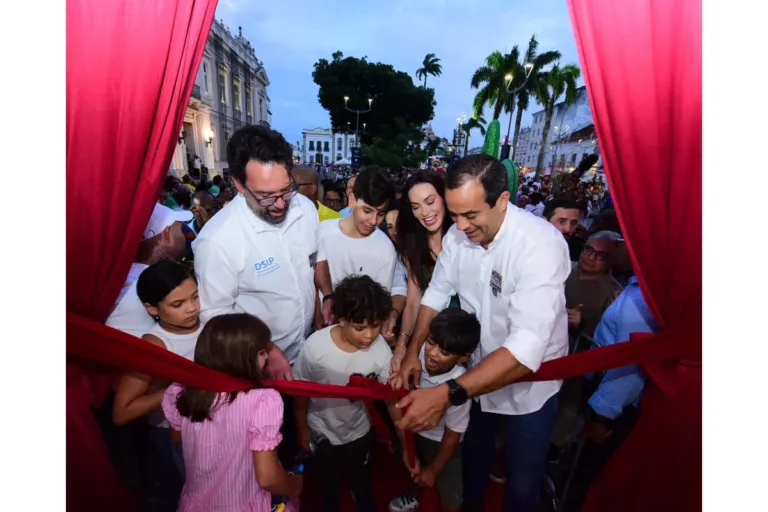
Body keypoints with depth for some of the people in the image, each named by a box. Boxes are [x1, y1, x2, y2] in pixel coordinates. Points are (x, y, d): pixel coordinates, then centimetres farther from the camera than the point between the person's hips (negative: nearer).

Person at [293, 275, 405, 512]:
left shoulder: (381, 350, -30)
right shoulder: (315, 346, -34)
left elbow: (393, 401, -18)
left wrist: (407, 445, -17)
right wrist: (302, 429, -2)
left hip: (359, 430, 1)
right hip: (323, 430, 0)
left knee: (361, 482, 28)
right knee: (329, 483, 27)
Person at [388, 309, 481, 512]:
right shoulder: (420, 352, -32)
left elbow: (452, 436, -19)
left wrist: (433, 470, -7)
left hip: (441, 441, -5)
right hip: (414, 428, 5)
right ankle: (413, 496, 63)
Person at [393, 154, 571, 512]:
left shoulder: (541, 244, -32)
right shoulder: (457, 234, -14)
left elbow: (526, 350, -39)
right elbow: (436, 293, -1)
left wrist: (447, 395, -44)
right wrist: (413, 353, -11)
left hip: (529, 383, -4)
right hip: (478, 372, 5)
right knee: (473, 455, 29)